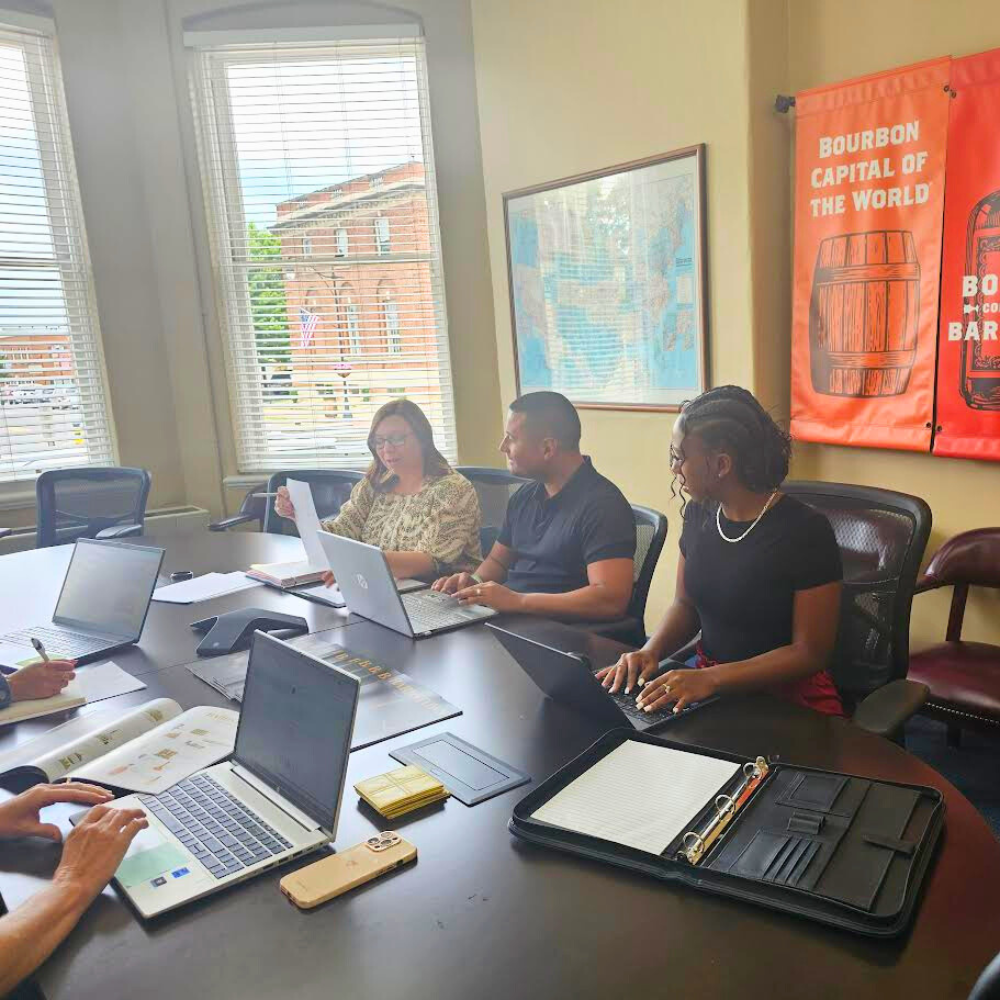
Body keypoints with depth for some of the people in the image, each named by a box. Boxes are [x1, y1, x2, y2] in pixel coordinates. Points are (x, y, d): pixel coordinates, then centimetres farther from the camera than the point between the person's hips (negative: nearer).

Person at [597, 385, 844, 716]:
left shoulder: (805, 531, -17)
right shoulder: (699, 513, 2)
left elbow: (810, 652, -14)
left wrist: (710, 679, -24)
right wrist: (650, 652, -8)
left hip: (787, 701, -5)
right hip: (706, 685, 6)